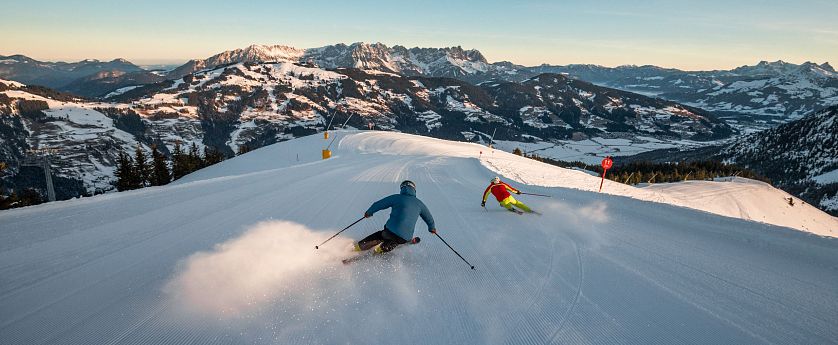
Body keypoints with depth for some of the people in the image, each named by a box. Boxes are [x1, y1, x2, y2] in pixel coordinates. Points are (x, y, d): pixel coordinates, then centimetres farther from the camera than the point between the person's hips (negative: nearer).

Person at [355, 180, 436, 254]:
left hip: (391, 230, -2)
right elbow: (428, 217, 23)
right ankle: (382, 248, 13)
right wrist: (432, 228, 42)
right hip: (406, 237, 2)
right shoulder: (419, 203, 10)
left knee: (379, 235, 26)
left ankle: (358, 247, 21)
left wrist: (369, 212, 25)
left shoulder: (396, 197, 2)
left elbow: (378, 204, 7)